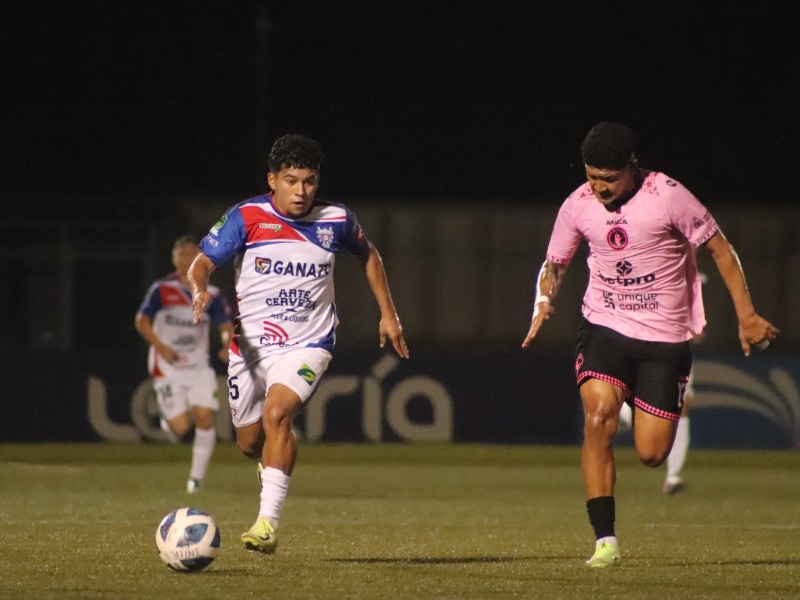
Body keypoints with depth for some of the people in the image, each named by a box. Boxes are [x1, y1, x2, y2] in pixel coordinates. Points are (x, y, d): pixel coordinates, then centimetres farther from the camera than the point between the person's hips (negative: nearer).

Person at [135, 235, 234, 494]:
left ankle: (197, 477, -2)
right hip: (167, 368, -2)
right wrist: (160, 346, -27)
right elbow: (142, 321, -12)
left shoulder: (211, 295, 3)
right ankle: (168, 421, 28)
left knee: (205, 418, -14)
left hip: (199, 367, 3)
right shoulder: (161, 290, -5)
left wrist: (227, 344, -24)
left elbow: (226, 326, 0)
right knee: (181, 428, -11)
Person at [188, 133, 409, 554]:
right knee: (249, 442, 10)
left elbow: (367, 256, 17)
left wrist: (388, 313, 15)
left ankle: (268, 521, -29)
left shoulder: (336, 221, -3)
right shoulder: (247, 217, -9)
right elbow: (202, 263, -12)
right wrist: (200, 290, -34)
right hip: (251, 343, 1)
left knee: (277, 413, -27)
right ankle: (274, 464, 50)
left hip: (308, 344, -1)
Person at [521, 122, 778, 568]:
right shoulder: (578, 206, -2)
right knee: (599, 418, -24)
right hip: (604, 330, 2)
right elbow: (554, 263, 14)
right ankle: (605, 541, -22)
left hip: (665, 338, -2)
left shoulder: (668, 196, -13)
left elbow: (720, 249, -4)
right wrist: (544, 301, -8)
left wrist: (746, 316, -6)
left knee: (651, 454, -4)